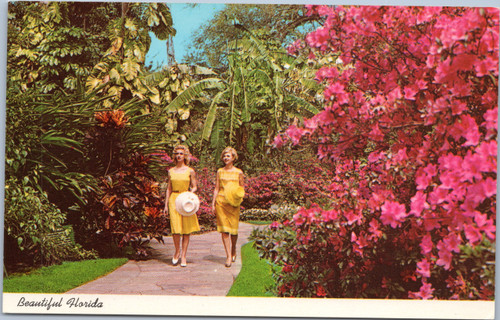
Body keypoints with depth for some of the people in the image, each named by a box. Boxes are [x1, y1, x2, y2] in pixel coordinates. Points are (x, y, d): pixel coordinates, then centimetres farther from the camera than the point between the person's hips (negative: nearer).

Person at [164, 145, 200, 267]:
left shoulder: (190, 171, 4)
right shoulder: (171, 171, 10)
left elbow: (195, 187, 6)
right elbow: (169, 188, 14)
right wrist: (166, 204, 9)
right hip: (173, 199, 1)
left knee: (186, 229, -1)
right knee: (175, 228, -9)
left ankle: (183, 256, 6)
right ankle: (177, 250, 12)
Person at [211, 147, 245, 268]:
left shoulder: (238, 172, 7)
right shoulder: (220, 172, 10)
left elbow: (242, 188, 11)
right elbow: (216, 189, 10)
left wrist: (239, 196, -10)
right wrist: (213, 204, 5)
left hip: (233, 203, -1)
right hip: (221, 202, 1)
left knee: (233, 228, 1)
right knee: (224, 229, -5)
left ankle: (233, 250, 29)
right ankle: (228, 255, -4)